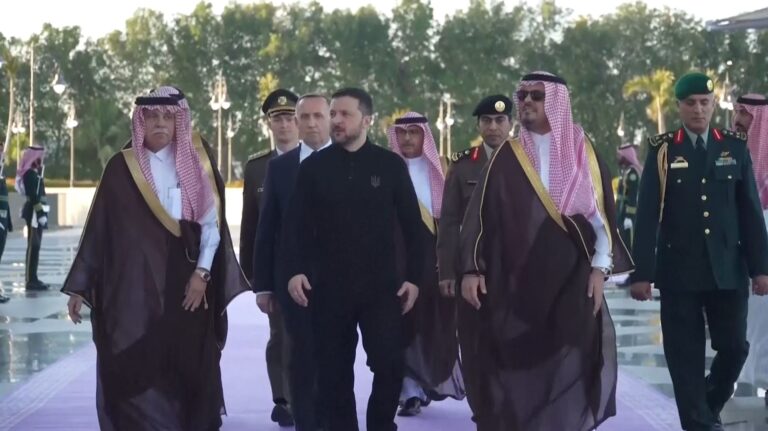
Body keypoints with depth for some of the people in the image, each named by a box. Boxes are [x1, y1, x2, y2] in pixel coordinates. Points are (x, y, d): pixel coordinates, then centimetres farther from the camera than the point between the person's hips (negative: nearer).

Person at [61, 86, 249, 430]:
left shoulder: (196, 164, 5)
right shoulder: (121, 168, 4)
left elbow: (213, 223, 5)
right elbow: (98, 228, 4)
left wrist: (202, 273, -7)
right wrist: (79, 286, 3)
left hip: (185, 287, 1)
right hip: (132, 289, 0)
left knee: (186, 375, 1)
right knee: (135, 378, -4)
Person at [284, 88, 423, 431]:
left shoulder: (391, 165, 3)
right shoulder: (313, 167, 5)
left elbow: (411, 224, 4)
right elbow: (298, 225, 2)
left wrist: (413, 276, -1)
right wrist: (296, 270, -11)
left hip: (381, 284, -1)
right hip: (329, 286, 1)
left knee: (390, 363, -8)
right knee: (333, 370, 6)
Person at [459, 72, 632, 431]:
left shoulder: (584, 154, 6)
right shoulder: (506, 158, 6)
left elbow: (604, 215, 6)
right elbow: (479, 215, 3)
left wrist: (600, 267, -4)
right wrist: (471, 269, -5)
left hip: (572, 286, 0)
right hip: (514, 288, 0)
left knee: (569, 373, -1)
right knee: (515, 374, 0)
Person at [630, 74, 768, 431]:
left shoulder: (735, 147, 6)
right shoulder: (662, 150, -1)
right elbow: (647, 215, -4)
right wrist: (642, 272, -9)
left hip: (728, 269, 2)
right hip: (679, 271, -2)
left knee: (734, 347, 4)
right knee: (685, 354, 0)